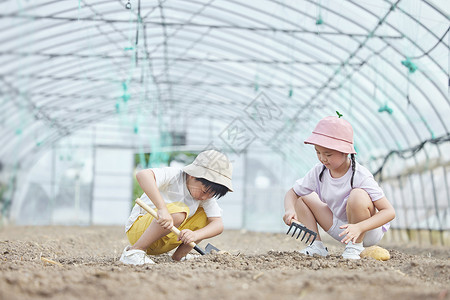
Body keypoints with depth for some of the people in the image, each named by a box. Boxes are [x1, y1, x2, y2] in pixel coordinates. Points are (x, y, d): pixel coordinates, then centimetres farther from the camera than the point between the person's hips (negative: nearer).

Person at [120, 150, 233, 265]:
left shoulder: (207, 192, -4)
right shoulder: (174, 175, -23)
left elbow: (218, 225, -13)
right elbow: (142, 175, -42)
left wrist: (195, 235, -34)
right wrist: (162, 208, -50)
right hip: (138, 229, -7)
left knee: (206, 215, -5)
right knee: (178, 213, -34)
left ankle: (179, 255, 2)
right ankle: (134, 251, -22)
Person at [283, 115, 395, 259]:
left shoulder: (360, 176, -27)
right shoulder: (318, 172, -10)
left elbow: (389, 212, -29)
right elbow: (292, 193, 2)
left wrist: (359, 228, -43)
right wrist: (289, 209, -23)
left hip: (369, 231, -6)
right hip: (342, 230, 6)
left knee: (358, 196, -35)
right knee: (302, 197, -1)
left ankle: (355, 247, -15)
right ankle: (316, 246, -1)